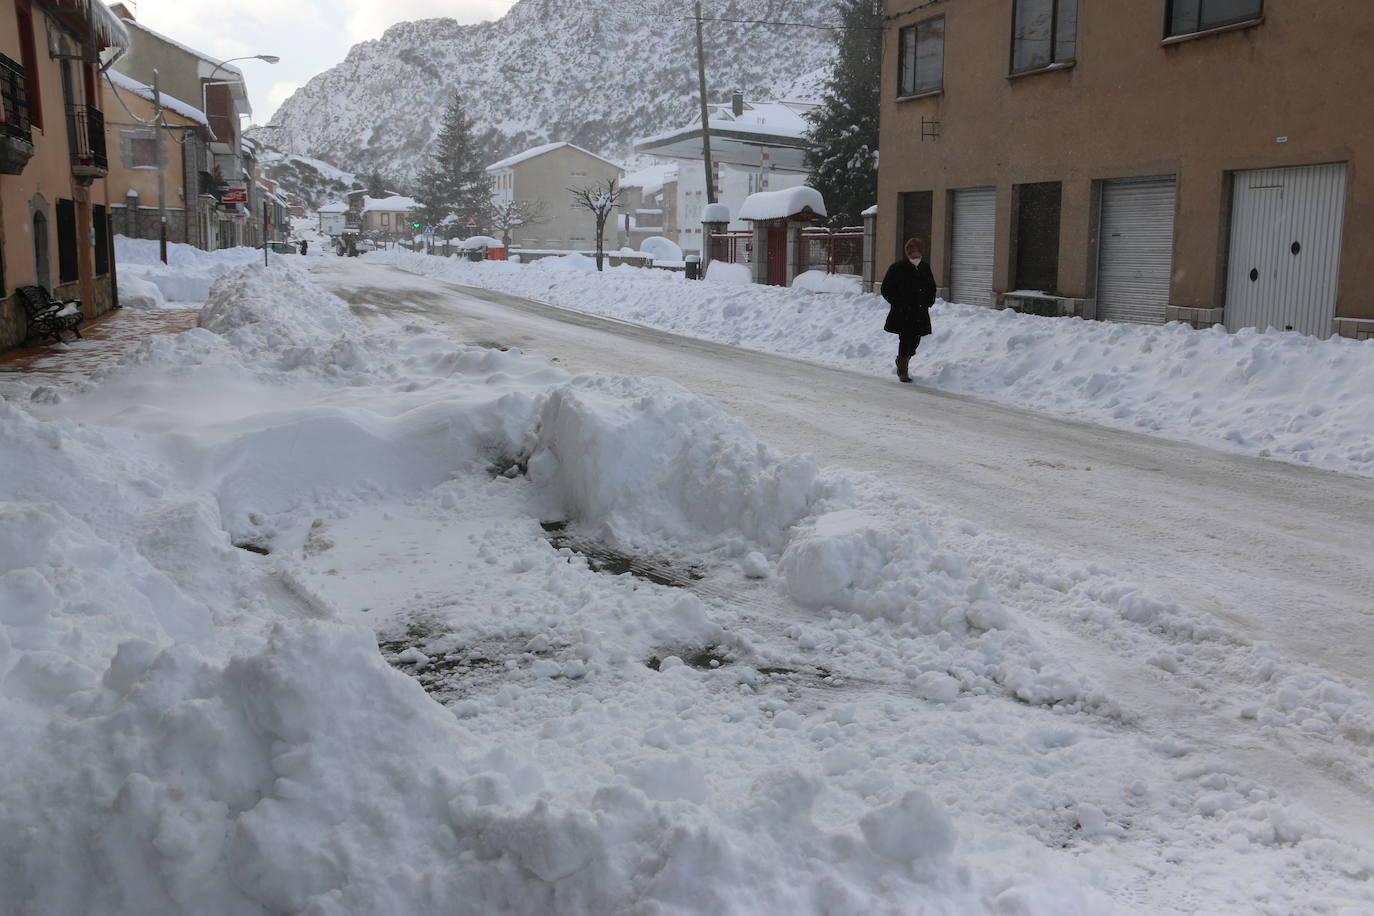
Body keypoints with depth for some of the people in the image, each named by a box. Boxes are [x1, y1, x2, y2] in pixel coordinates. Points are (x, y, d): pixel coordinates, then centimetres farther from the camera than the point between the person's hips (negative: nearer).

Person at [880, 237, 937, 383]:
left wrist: (929, 302, 6)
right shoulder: (897, 268, -8)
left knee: (915, 341, 9)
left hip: (920, 314, 5)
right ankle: (902, 371, 4)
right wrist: (898, 304, -10)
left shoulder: (925, 268, 8)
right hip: (902, 314, -5)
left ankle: (901, 361, 34)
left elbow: (932, 288, 22)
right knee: (906, 340, -8)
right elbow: (885, 289, -5)